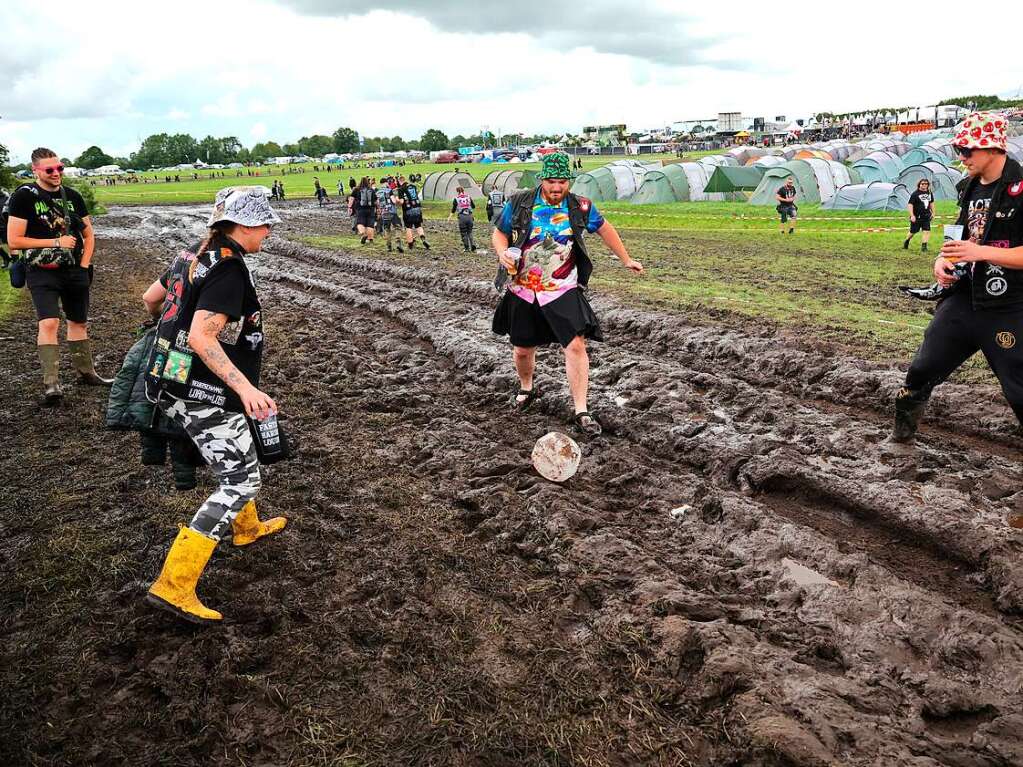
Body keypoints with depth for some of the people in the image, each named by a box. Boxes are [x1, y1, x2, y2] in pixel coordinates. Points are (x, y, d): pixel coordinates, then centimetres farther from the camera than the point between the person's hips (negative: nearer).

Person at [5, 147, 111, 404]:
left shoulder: (72, 196, 7)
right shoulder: (24, 196, -7)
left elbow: (88, 234, 16)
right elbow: (14, 240, -11)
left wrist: (84, 265, 3)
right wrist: (57, 242, -14)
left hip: (75, 271, 5)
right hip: (43, 273, -5)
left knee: (78, 322, 15)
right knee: (49, 323, -19)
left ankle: (86, 372, 30)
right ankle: (51, 385, -20)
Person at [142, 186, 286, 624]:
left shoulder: (194, 258, 8)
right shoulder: (229, 271, -20)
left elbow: (150, 297, 22)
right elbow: (202, 338, -28)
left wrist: (176, 319, 43)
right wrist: (246, 387, -33)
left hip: (179, 388, 10)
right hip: (205, 395, -10)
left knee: (239, 460, 28)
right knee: (240, 481, -5)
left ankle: (247, 528, 50)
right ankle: (173, 586, -6)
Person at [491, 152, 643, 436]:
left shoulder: (580, 207, -3)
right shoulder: (518, 204, -6)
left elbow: (604, 229, 13)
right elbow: (499, 233, 6)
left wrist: (626, 259, 18)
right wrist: (502, 253, -16)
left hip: (563, 292, -1)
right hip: (522, 292, 1)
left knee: (575, 345, -13)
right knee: (523, 349, 13)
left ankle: (581, 412, -5)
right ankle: (526, 389, 45)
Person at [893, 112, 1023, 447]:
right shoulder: (969, 188, 10)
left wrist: (981, 252, -25)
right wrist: (943, 259, 4)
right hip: (962, 299, 7)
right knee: (922, 371, 11)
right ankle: (902, 432, 29)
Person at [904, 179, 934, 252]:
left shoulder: (929, 193, 9)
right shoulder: (915, 194, -9)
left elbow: (931, 203, 23)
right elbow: (910, 205, -12)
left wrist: (933, 213, 19)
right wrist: (912, 215, -18)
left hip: (926, 216, 4)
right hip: (916, 217, -4)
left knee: (927, 231, -6)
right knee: (913, 231, 8)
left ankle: (924, 246, -3)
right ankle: (906, 242, 32)